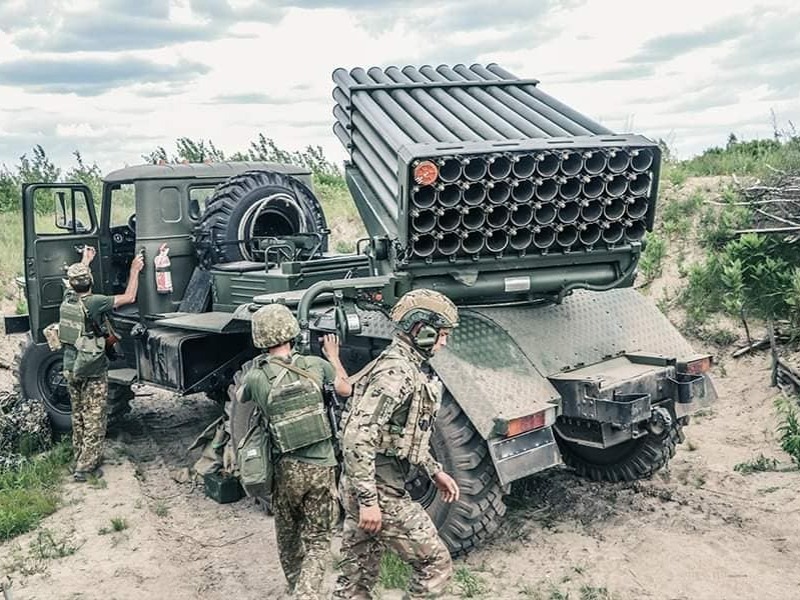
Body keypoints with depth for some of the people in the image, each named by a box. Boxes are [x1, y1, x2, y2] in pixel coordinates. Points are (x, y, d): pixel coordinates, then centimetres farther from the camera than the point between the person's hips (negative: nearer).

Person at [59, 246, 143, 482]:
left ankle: (80, 459, 28)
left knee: (78, 417, 19)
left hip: (71, 368, 7)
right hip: (93, 371, -7)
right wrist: (134, 270, -6)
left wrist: (85, 261, 36)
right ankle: (85, 468, 2)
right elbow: (129, 297, -16)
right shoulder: (94, 302, -20)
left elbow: (74, 280, 23)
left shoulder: (68, 298, -1)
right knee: (95, 421, 2)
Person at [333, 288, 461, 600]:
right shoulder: (397, 372, -19)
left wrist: (434, 471, 21)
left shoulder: (409, 367, 13)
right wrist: (369, 500, -24)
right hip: (380, 491, -10)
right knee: (435, 564, 3)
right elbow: (357, 437, -25)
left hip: (364, 488, 10)